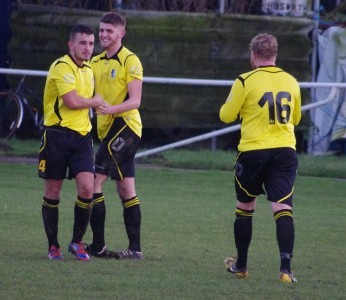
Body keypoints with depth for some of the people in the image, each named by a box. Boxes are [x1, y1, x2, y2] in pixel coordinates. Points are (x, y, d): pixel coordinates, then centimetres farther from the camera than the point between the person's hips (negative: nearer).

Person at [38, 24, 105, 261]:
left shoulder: (88, 69, 15)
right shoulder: (62, 67, -12)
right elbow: (72, 101, -21)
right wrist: (94, 102, -5)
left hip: (82, 135, 6)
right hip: (57, 134, -6)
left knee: (87, 188, -10)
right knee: (53, 192, 2)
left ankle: (77, 241, 5)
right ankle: (53, 246, 14)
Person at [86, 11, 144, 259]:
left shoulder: (130, 61, -9)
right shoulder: (96, 62, 14)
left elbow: (135, 101, -17)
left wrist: (111, 109, -32)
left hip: (124, 126, -8)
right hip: (108, 129, 8)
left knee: (95, 181, -13)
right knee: (126, 190, 9)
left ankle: (98, 245, -12)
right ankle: (135, 248, 11)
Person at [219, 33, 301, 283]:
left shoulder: (246, 82, -6)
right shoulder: (291, 82, 7)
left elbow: (226, 115, 0)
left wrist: (230, 103, 20)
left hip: (253, 152, -2)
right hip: (285, 151, 2)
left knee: (245, 207, 15)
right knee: (283, 208, -6)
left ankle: (241, 265, 25)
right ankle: (286, 267, -21)